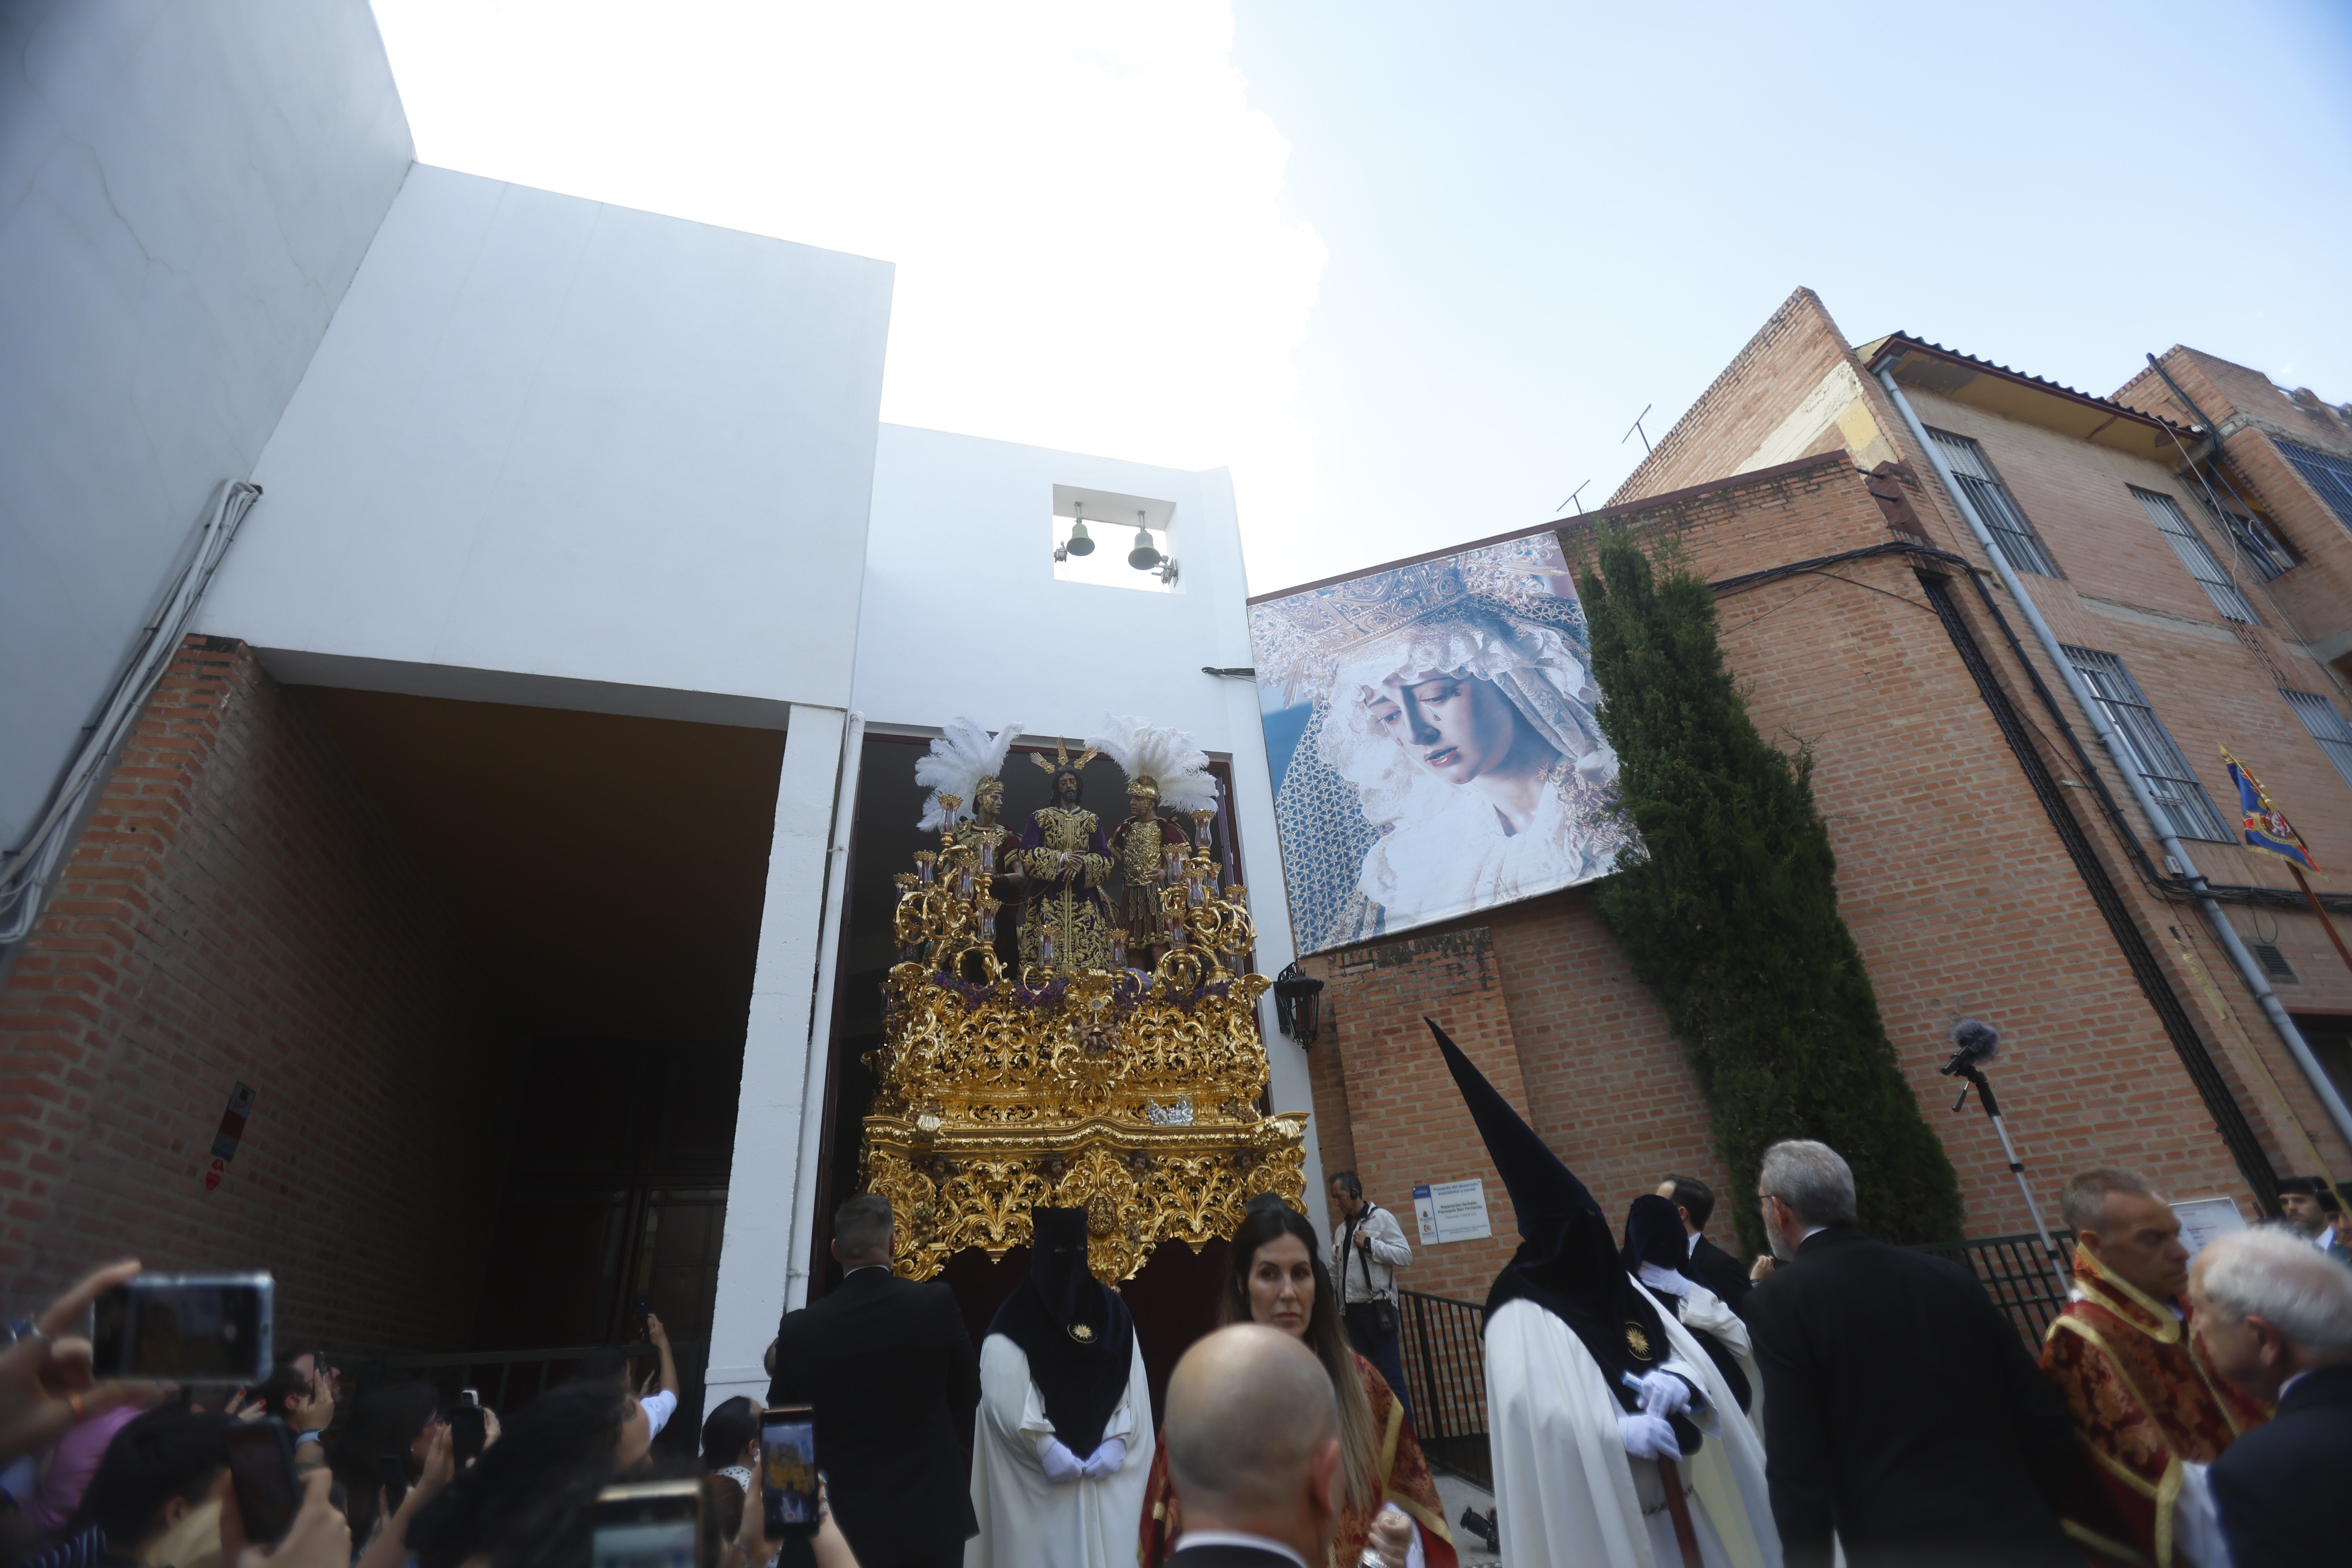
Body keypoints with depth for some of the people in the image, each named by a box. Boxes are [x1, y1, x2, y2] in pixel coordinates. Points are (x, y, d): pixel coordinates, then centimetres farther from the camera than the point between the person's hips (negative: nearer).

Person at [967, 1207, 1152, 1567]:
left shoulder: (1113, 1311, 4)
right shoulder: (1015, 1318, -7)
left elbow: (1135, 1389, 2)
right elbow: (1004, 1397, -13)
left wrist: (1117, 1442, -10)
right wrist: (1047, 1449, -18)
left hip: (1109, 1472, 3)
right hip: (1039, 1475, -3)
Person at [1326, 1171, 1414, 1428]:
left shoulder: (1381, 1218, -4)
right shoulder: (1341, 1229, 15)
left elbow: (1405, 1255, -12)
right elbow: (1334, 1271, 21)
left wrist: (1369, 1244, -14)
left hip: (1378, 1307, -6)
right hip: (1352, 1309, 6)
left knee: (1390, 1373, -5)